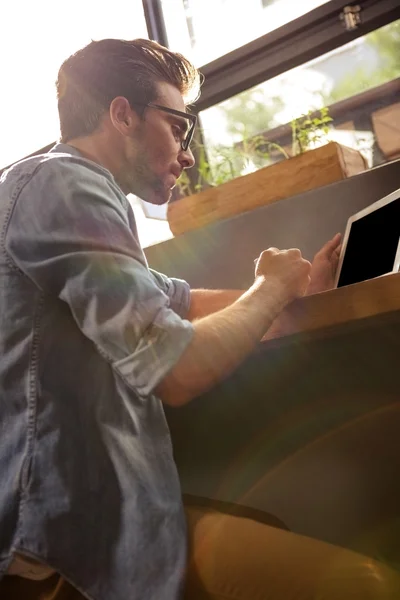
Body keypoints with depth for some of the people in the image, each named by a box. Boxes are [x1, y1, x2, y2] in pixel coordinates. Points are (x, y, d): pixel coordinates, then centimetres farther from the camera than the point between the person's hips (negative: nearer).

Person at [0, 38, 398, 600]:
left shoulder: (80, 194, 20)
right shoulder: (61, 182, -14)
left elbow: (184, 301, 29)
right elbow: (176, 372, -21)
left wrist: (297, 286, 20)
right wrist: (272, 290, -3)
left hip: (103, 499, 10)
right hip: (77, 523, -10)